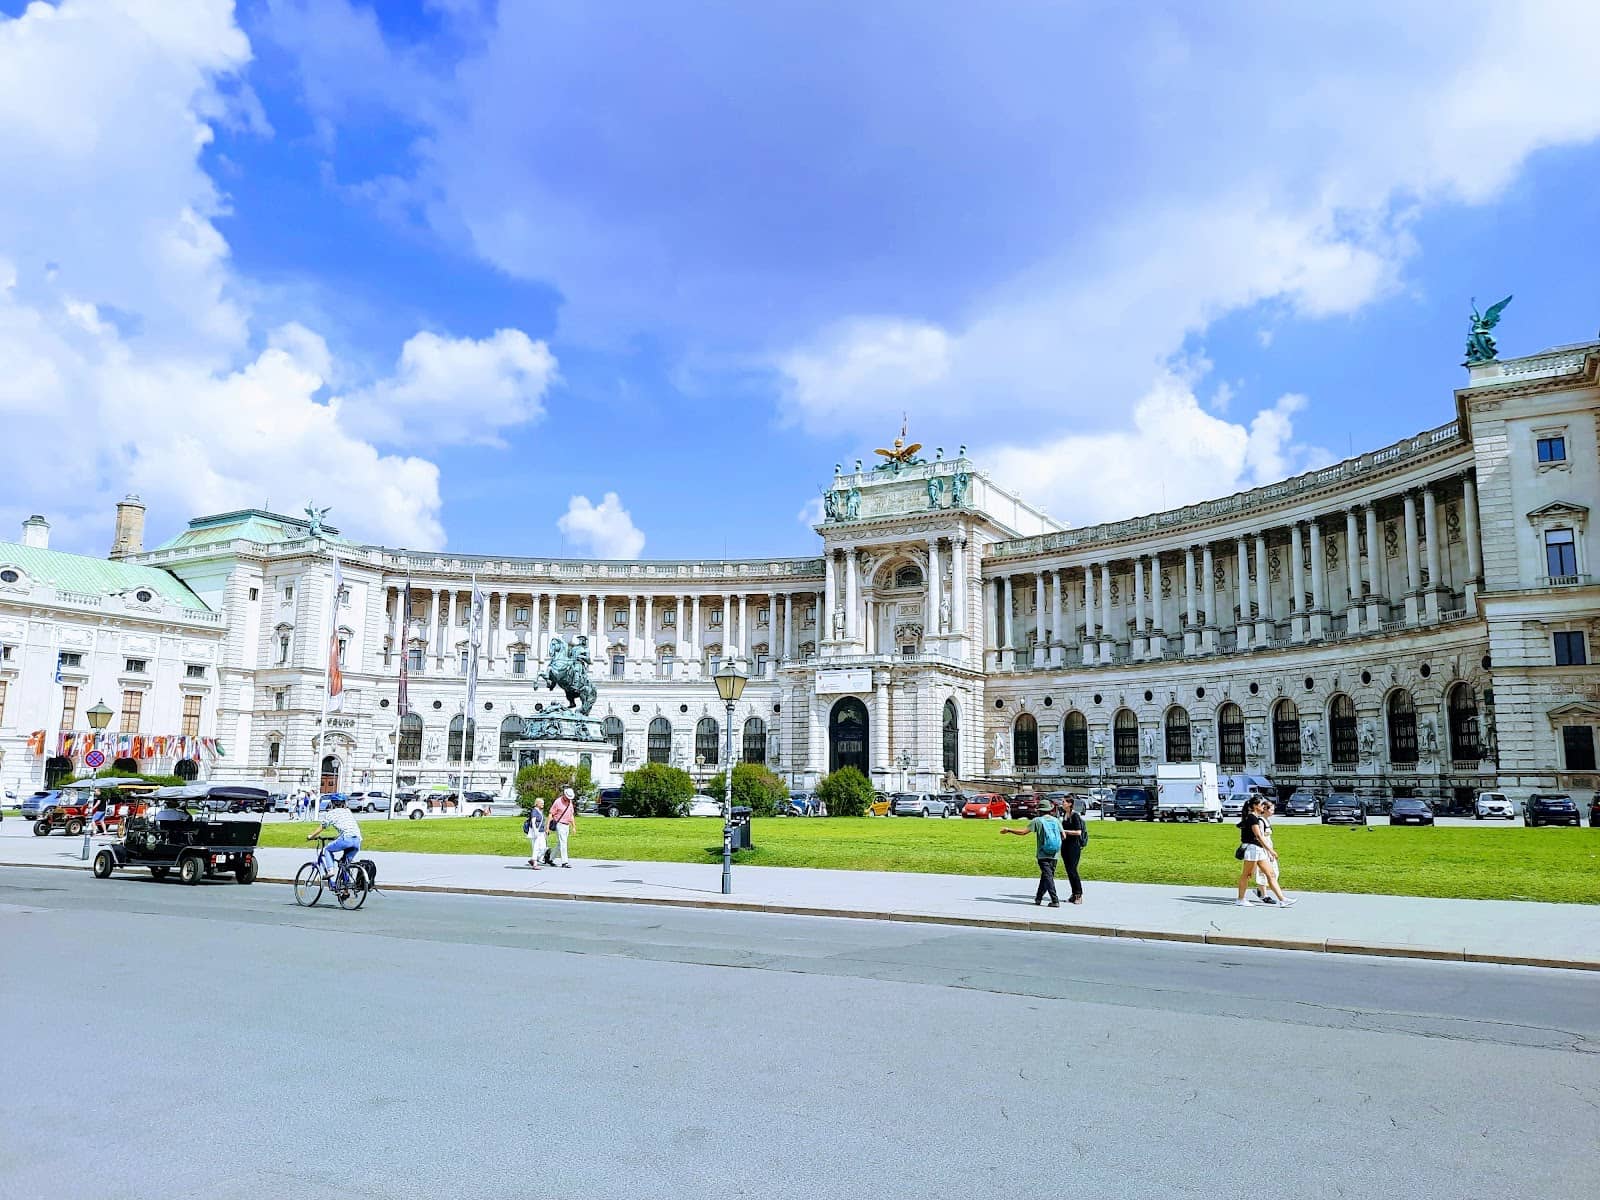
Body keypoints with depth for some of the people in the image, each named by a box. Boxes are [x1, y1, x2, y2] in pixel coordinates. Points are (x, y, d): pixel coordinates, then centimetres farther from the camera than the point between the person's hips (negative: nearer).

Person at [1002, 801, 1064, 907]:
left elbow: (1023, 832, -8)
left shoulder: (1037, 820, -5)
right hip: (1054, 855, 4)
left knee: (1048, 877, -4)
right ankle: (1038, 897, 23)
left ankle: (1055, 901, -11)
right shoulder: (1056, 820, 6)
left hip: (1043, 854, -4)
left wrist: (1008, 830, 2)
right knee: (1045, 876, 15)